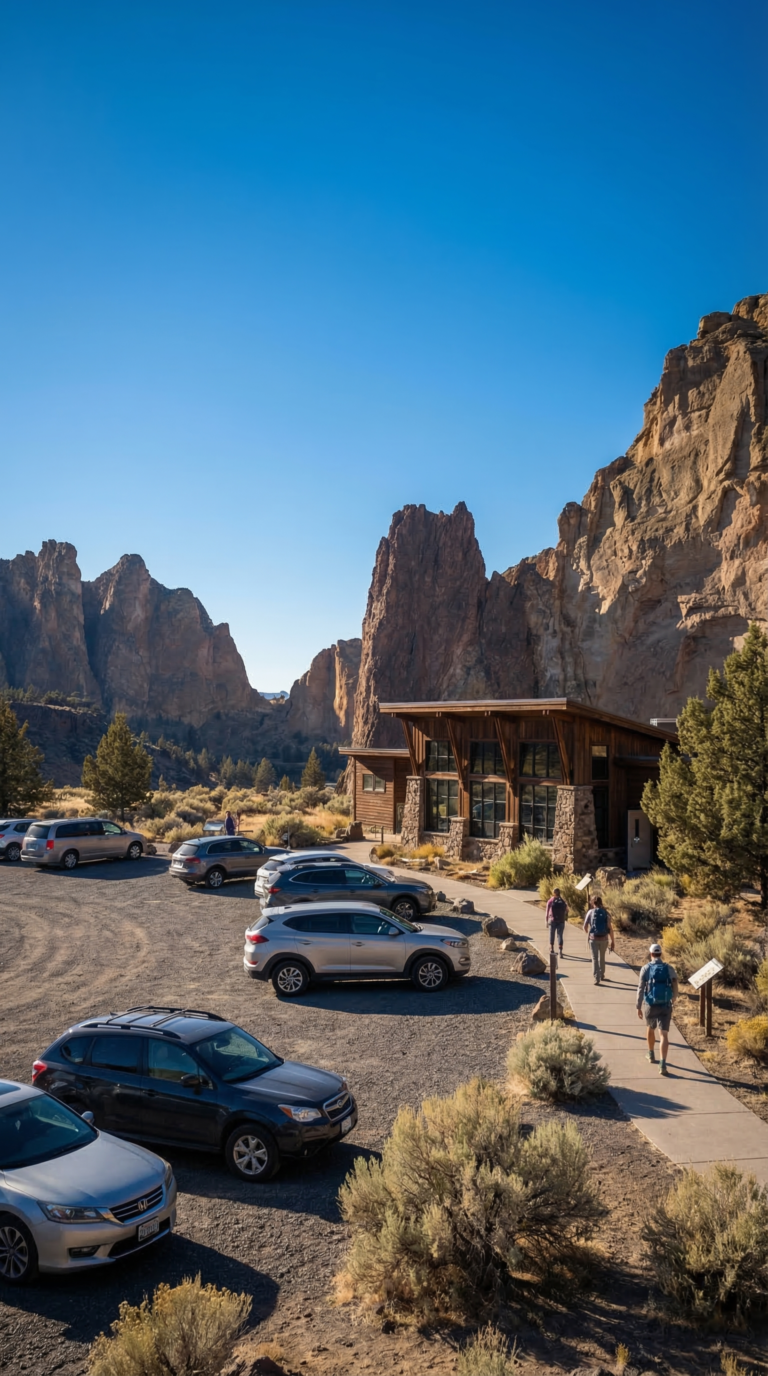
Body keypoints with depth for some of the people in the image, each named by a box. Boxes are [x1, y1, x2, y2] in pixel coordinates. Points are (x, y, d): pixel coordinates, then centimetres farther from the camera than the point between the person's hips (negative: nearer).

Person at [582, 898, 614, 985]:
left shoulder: (590, 912, 0)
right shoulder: (606, 913, 0)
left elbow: (585, 926, 2)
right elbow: (610, 928, -7)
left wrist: (588, 933, 25)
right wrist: (612, 941, -3)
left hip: (593, 938, -2)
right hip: (604, 938, 2)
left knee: (595, 958, 1)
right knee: (602, 957, 22)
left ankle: (597, 978, -9)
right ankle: (602, 975, 35)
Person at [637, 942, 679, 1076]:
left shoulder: (646, 968, -5)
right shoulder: (669, 968, -1)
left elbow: (641, 988, -7)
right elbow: (675, 987, 1)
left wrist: (638, 1007, 0)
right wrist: (673, 999, 22)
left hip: (650, 1005, 0)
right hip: (665, 1006, 0)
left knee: (650, 1029, 26)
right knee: (664, 1035, -4)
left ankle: (651, 1055, 42)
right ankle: (663, 1065, -17)